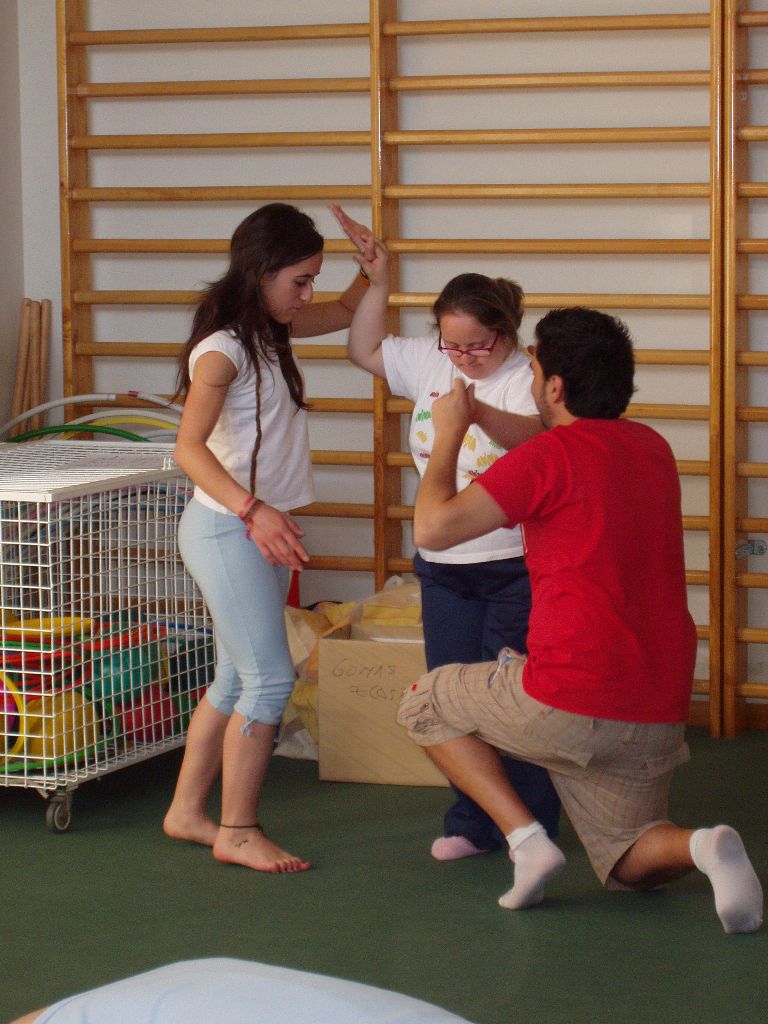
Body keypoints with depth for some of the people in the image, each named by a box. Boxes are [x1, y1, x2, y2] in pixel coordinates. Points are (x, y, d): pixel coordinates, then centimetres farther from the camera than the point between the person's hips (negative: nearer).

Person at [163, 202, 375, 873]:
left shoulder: (275, 331, 9)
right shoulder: (222, 348, -18)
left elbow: (348, 313, 26)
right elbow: (190, 448, -31)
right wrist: (254, 510, -43)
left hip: (263, 529, 9)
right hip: (224, 530, -9)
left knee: (237, 678, 14)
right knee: (270, 678, -8)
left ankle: (187, 811, 25)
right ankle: (238, 832, 1)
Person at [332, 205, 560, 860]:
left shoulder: (524, 377, -13)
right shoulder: (429, 363, 6)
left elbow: (532, 434, -33)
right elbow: (365, 350, 19)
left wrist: (478, 412, -52)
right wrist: (378, 284, 9)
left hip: (517, 565, -6)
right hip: (444, 565, 6)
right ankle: (473, 824, 19)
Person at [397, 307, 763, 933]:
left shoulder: (553, 455, -11)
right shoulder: (651, 448, 11)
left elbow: (433, 527, -12)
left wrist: (449, 433, 3)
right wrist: (480, 416, 37)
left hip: (568, 702, -7)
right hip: (659, 719, 7)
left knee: (424, 706, 20)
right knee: (629, 866, 23)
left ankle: (527, 839, 4)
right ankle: (700, 846, -11)